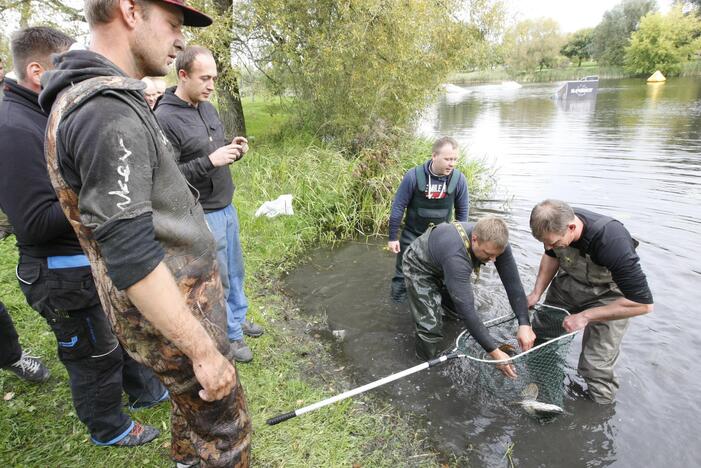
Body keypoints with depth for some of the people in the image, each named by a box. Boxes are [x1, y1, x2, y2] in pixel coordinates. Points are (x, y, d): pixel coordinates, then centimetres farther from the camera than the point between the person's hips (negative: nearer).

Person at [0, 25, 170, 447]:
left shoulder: (51, 115, 8)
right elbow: (36, 223, -25)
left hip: (99, 258, 9)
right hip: (66, 274, -9)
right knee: (96, 356, 11)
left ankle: (146, 389, 47)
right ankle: (110, 429, 35)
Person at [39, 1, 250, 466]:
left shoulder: (110, 99, 7)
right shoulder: (106, 110, -26)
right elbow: (131, 258, -29)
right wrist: (204, 351, -24)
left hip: (180, 294, 10)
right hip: (168, 312, -10)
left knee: (191, 397, 30)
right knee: (225, 427, 9)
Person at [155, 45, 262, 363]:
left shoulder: (208, 107, 8)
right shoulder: (164, 118, -17)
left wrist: (232, 150, -2)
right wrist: (210, 161, -27)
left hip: (227, 206, 8)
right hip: (201, 215, -8)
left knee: (235, 270, 20)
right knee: (218, 279, 6)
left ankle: (238, 319, 40)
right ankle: (230, 336, 25)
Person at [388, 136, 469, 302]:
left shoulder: (459, 179, -15)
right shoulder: (413, 176, -22)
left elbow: (462, 210, -1)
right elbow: (398, 206, -12)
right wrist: (393, 237, -9)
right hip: (412, 235, -2)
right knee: (403, 273, 11)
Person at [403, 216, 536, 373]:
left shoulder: (496, 242, -26)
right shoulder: (456, 256, -46)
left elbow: (513, 282, -21)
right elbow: (466, 309, -46)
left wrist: (524, 324, -31)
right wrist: (494, 352, -42)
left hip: (442, 265, 7)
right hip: (420, 267, -7)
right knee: (431, 326, -15)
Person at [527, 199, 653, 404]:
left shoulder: (610, 241, -38)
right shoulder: (556, 223, -22)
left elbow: (643, 302, -31)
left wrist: (585, 316, -29)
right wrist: (537, 293, -6)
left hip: (607, 293, -5)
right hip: (570, 281, 5)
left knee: (596, 367, -10)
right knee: (539, 333, 9)